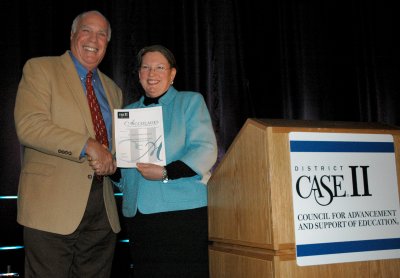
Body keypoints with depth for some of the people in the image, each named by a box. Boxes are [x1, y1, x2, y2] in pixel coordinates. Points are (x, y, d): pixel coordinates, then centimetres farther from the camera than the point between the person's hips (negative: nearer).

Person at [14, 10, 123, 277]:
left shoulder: (113, 90, 19)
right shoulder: (39, 69, 1)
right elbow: (29, 126, -13)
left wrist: (113, 160, 2)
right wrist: (88, 145, -20)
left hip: (103, 209, 6)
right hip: (52, 205, -5)